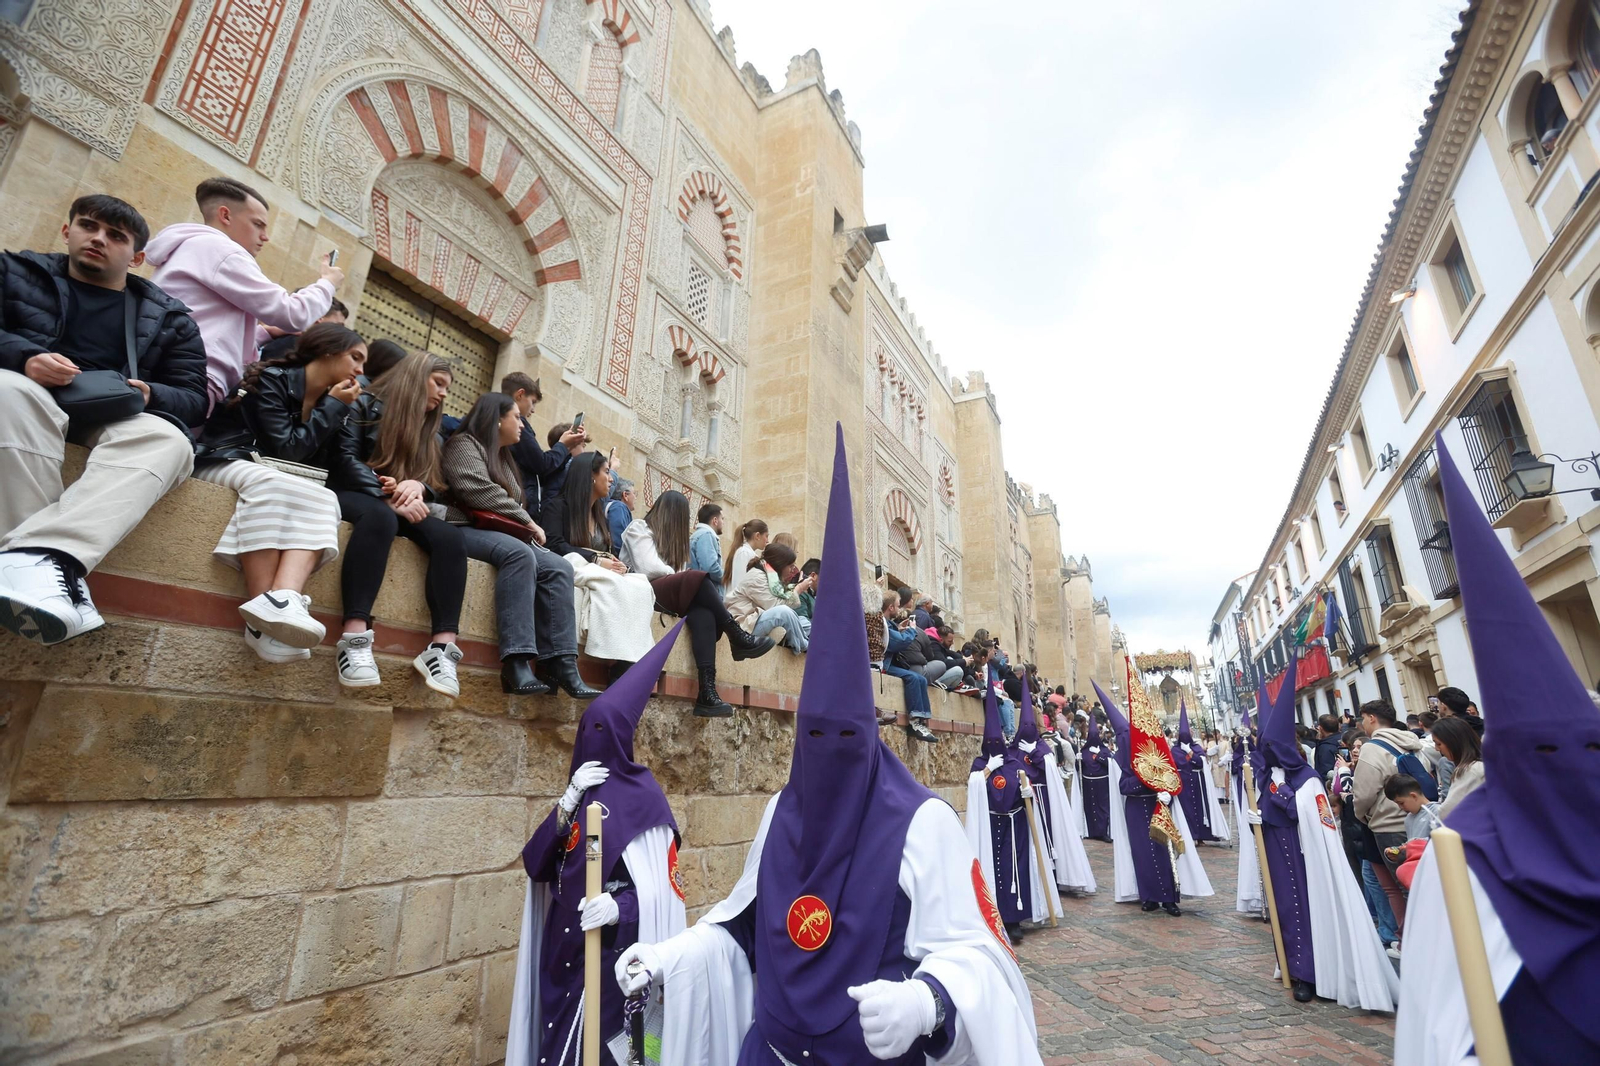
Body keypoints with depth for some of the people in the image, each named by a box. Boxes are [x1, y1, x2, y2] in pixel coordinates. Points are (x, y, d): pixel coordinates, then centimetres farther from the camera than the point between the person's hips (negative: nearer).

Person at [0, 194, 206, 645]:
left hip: (115, 422, 0)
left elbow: (194, 397, 9)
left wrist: (149, 396, -14)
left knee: (167, 440, -34)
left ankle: (39, 554, -55)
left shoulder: (167, 317, 18)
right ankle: (58, 568, -49)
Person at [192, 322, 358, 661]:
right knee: (271, 483, -38)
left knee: (323, 499, -27)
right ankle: (261, 618, -47)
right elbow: (287, 450, -16)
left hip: (278, 479, 6)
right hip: (225, 462, -5)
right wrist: (333, 406, -10)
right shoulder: (273, 378, -7)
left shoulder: (329, 401, 14)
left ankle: (283, 600, -52)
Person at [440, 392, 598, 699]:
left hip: (501, 534, 8)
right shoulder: (464, 444, 4)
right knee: (520, 554, -38)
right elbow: (478, 491, -14)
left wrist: (526, 526, 2)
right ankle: (517, 664, -45)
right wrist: (527, 521, -9)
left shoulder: (503, 460, 30)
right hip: (464, 528, -8)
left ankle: (561, 666, -29)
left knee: (559, 567, -18)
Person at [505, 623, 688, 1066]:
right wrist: (570, 800, -15)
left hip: (610, 950, -6)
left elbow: (661, 890, -15)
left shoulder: (643, 799, -13)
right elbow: (535, 864, -2)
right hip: (561, 946, 6)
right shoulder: (580, 791, 6)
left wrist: (618, 907, -34)